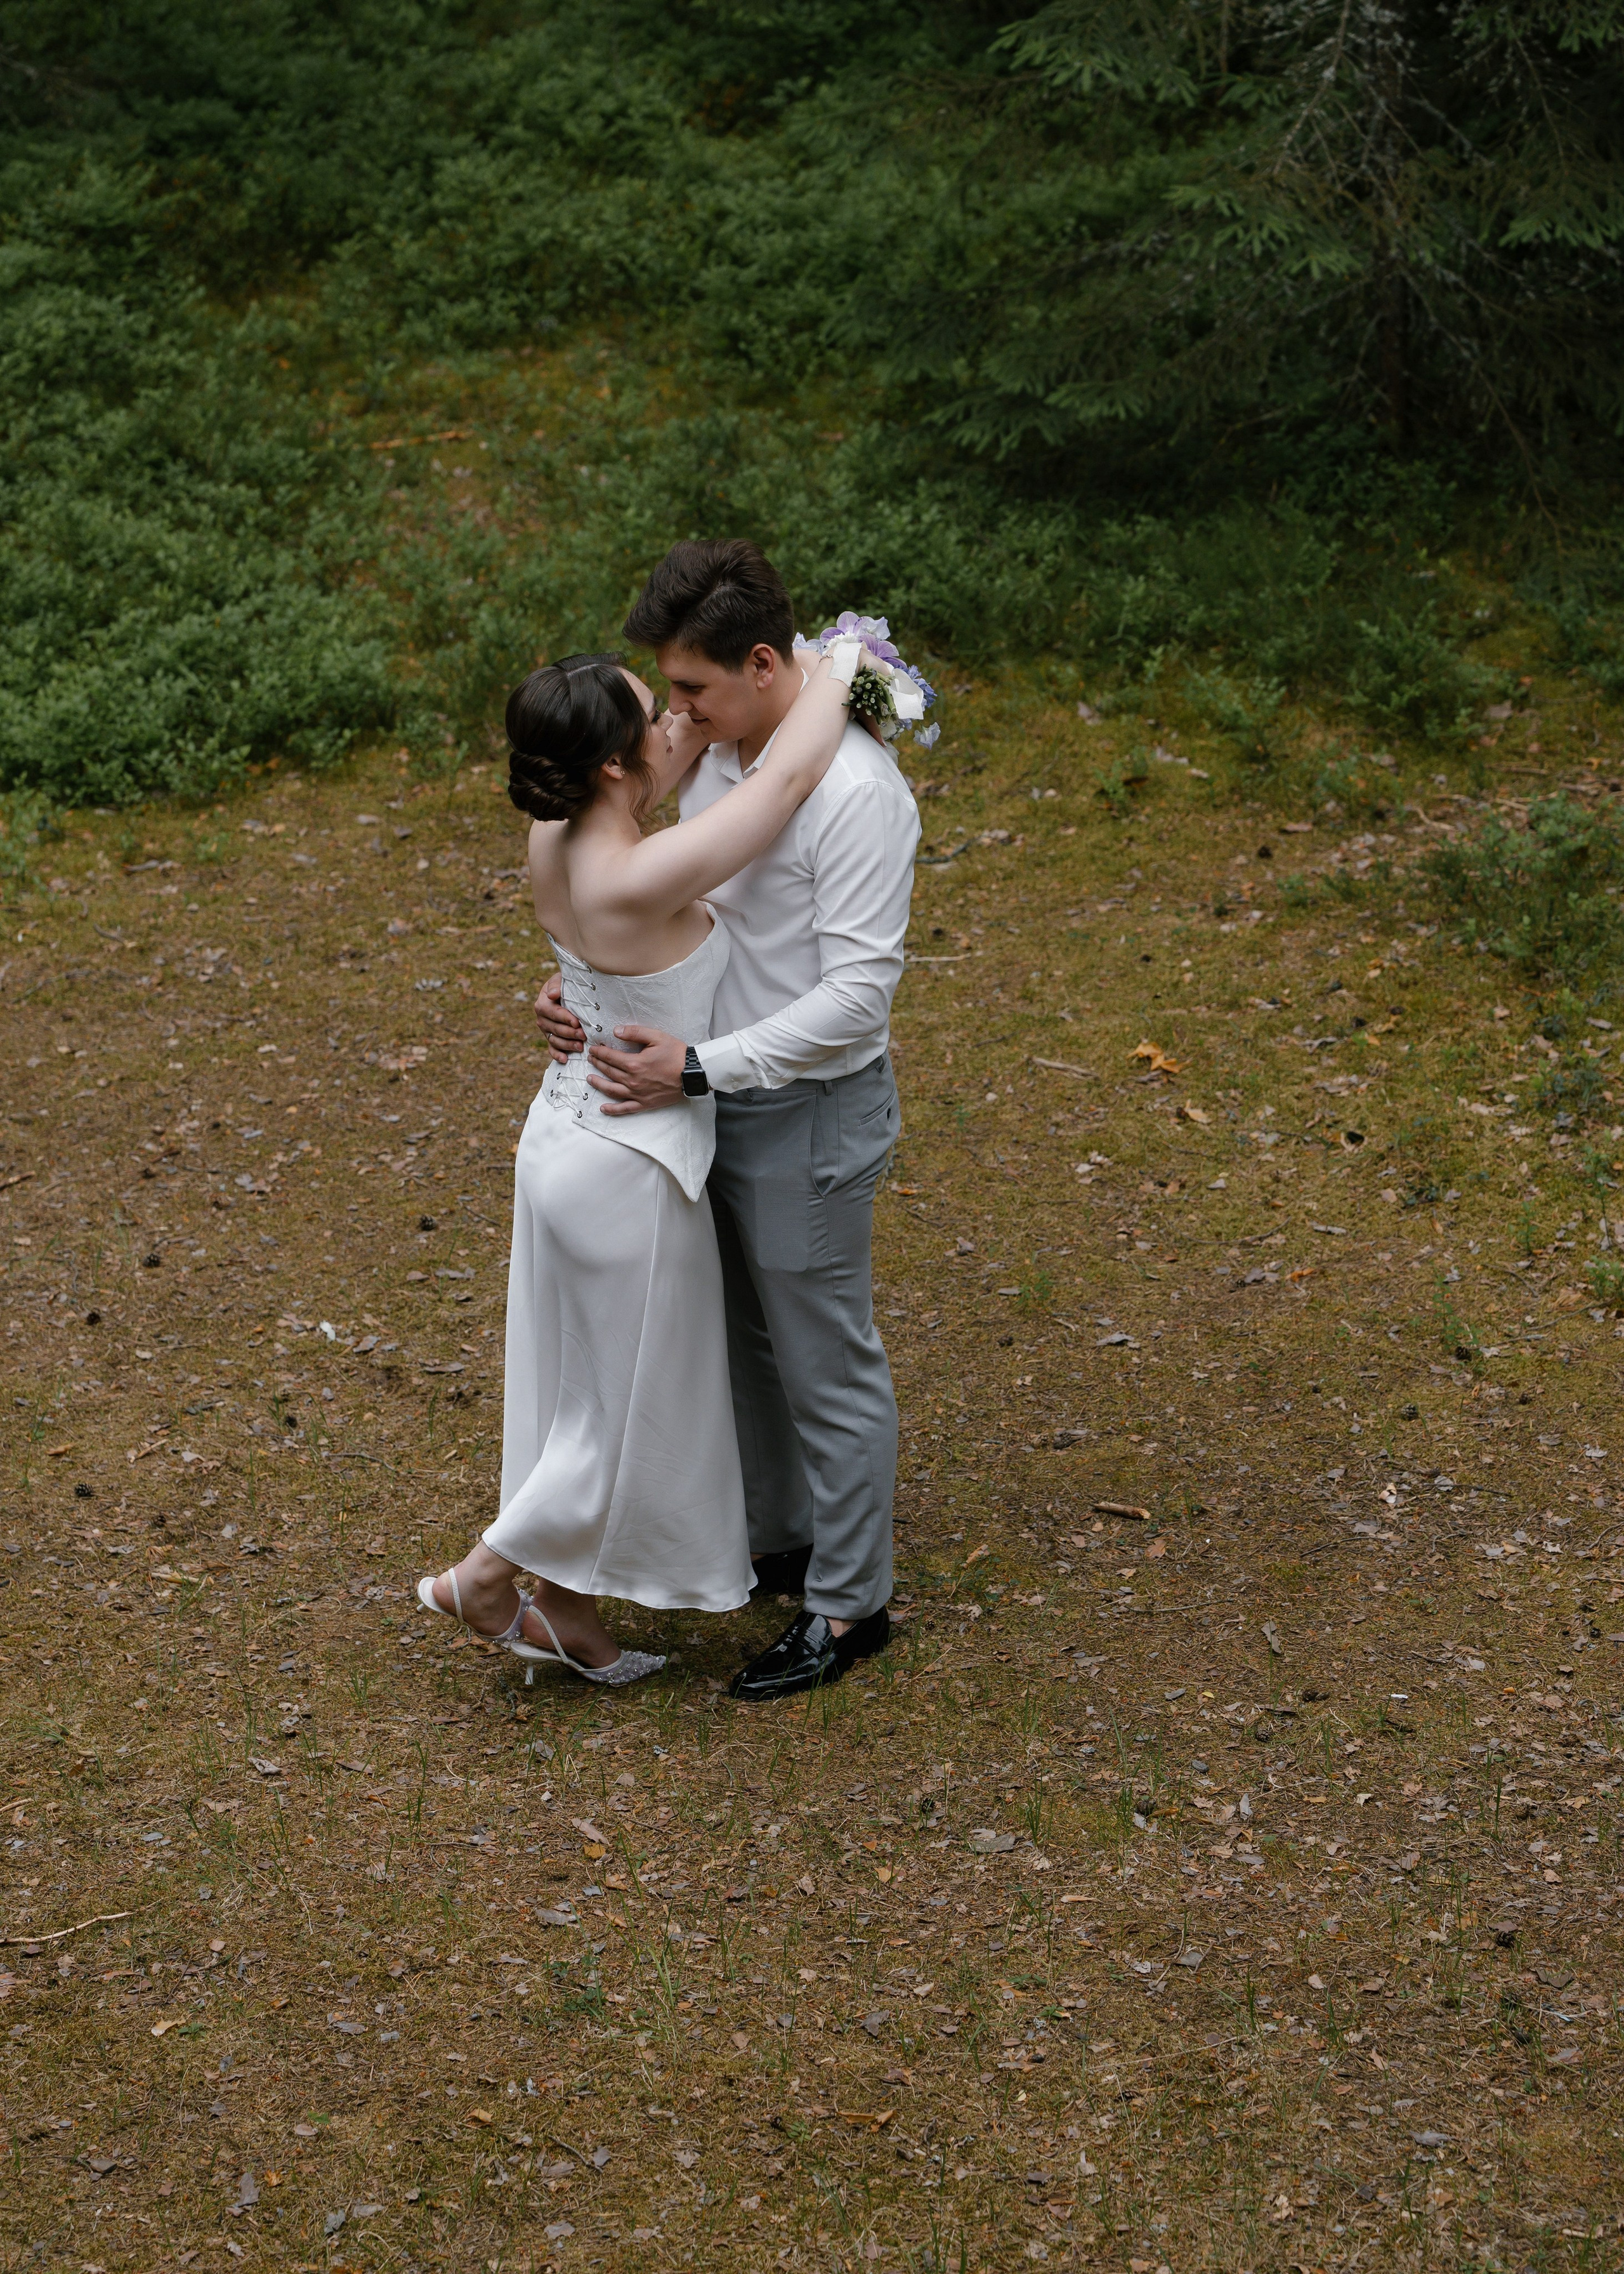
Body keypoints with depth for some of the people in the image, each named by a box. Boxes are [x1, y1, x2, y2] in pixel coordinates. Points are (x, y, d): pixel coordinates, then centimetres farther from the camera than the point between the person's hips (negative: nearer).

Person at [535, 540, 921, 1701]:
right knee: (745, 1337, 23)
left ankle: (848, 1604, 24)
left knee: (826, 1364, 7)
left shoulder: (854, 792, -26)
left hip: (810, 1115, -9)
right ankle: (777, 1540, 44)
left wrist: (698, 1068, -27)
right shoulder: (722, 757, 2)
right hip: (724, 1097, 9)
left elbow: (856, 994, -27)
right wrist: (587, 984, -2)